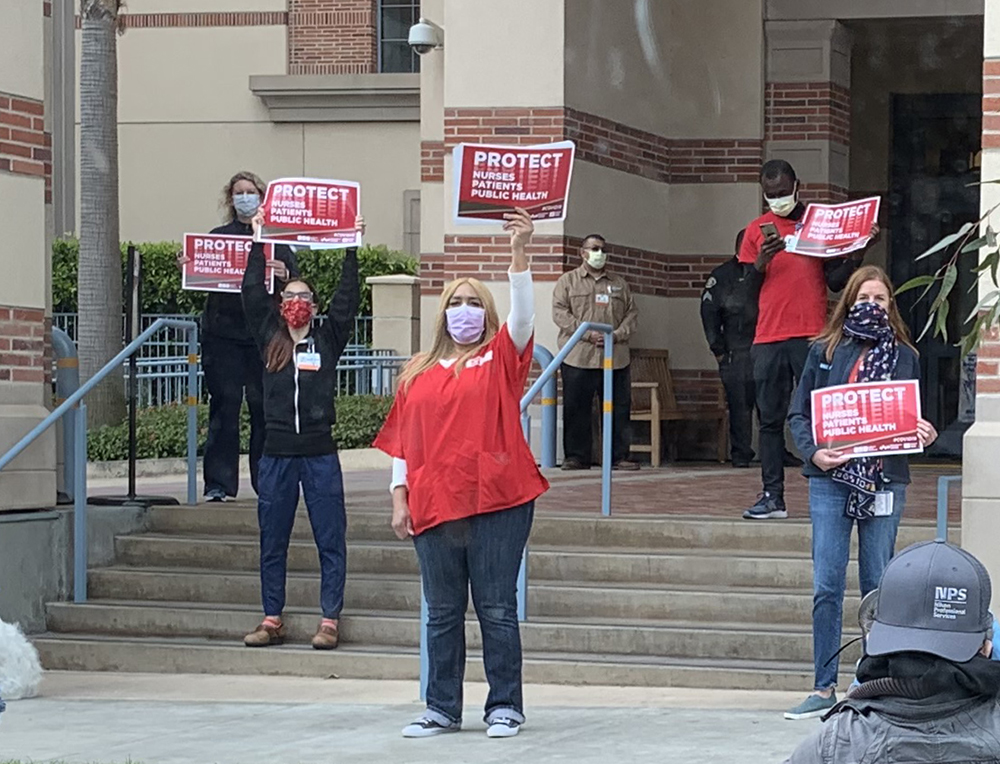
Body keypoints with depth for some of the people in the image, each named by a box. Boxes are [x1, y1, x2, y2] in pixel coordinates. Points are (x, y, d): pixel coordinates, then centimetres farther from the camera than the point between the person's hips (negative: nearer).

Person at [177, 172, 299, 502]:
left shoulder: (275, 239, 9)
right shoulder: (217, 237, 12)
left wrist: (284, 275, -19)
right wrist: (187, 266, -14)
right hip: (222, 334, 0)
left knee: (265, 406, 0)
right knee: (224, 404, -3)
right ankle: (219, 483, -1)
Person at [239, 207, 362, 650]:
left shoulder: (327, 341, 6)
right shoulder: (269, 339, 9)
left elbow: (347, 300, 0)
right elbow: (252, 294, 5)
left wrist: (352, 250, -3)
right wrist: (258, 243, 6)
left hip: (319, 451, -2)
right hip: (277, 452, 2)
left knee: (330, 539, -1)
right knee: (272, 542, 6)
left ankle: (330, 621, 3)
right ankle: (271, 621, 12)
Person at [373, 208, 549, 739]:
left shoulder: (500, 358, 5)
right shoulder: (418, 373, 13)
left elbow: (523, 315, -12)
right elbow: (402, 440, 13)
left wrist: (519, 254, -23)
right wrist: (400, 497, 6)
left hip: (496, 501, -3)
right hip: (434, 505, 3)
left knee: (496, 609, 0)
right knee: (442, 612, 8)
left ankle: (505, 706, 6)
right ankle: (442, 709, 14)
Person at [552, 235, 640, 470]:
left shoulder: (619, 284, 19)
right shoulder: (568, 281, 9)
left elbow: (632, 314, 14)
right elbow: (560, 312, -2)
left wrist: (617, 335, -6)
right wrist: (588, 334, -13)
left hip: (615, 358, 3)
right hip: (578, 357, -3)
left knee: (619, 408, 1)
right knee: (576, 409, -1)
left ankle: (619, 456, 6)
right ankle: (576, 456, 4)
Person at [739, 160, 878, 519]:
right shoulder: (757, 230, 13)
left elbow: (836, 282, 6)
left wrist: (858, 253, -10)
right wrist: (761, 262, -7)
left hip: (811, 337, -2)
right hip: (768, 338, 2)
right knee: (770, 419, 2)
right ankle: (772, 496, 4)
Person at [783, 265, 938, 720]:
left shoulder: (904, 357, 9)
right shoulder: (825, 351, 5)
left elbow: (913, 419, 13)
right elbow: (798, 413, 5)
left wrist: (924, 436, -9)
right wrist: (813, 452, -12)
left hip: (885, 482, 1)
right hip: (830, 479, -1)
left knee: (878, 588, 5)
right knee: (827, 586, -2)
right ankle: (824, 689, 4)